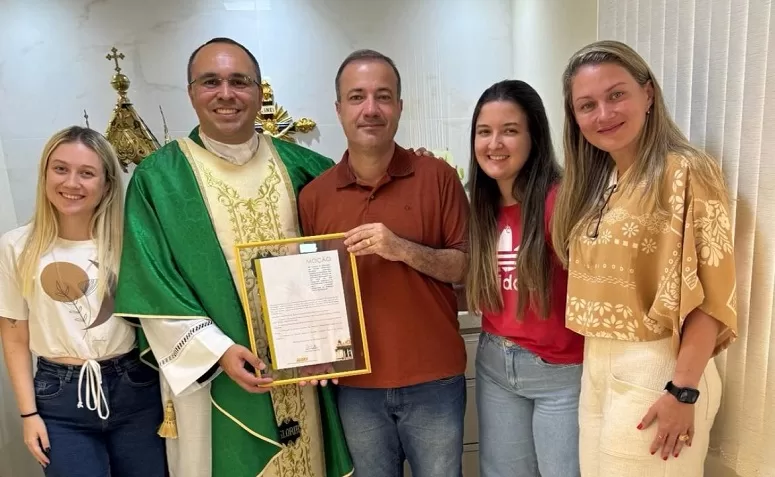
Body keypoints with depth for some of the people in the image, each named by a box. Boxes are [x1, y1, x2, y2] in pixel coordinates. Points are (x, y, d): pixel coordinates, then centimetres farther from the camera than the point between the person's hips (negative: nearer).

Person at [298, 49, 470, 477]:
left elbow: (468, 267, -4)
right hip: (356, 387, 2)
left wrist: (404, 250, -20)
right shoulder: (313, 196, 0)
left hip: (434, 381, -1)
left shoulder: (438, 177, -5)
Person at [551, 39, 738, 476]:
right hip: (596, 366, 7)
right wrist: (595, 365, 5)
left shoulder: (688, 172, -12)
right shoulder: (594, 182, 9)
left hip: (655, 369, -6)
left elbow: (712, 295, -16)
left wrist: (683, 390, -19)